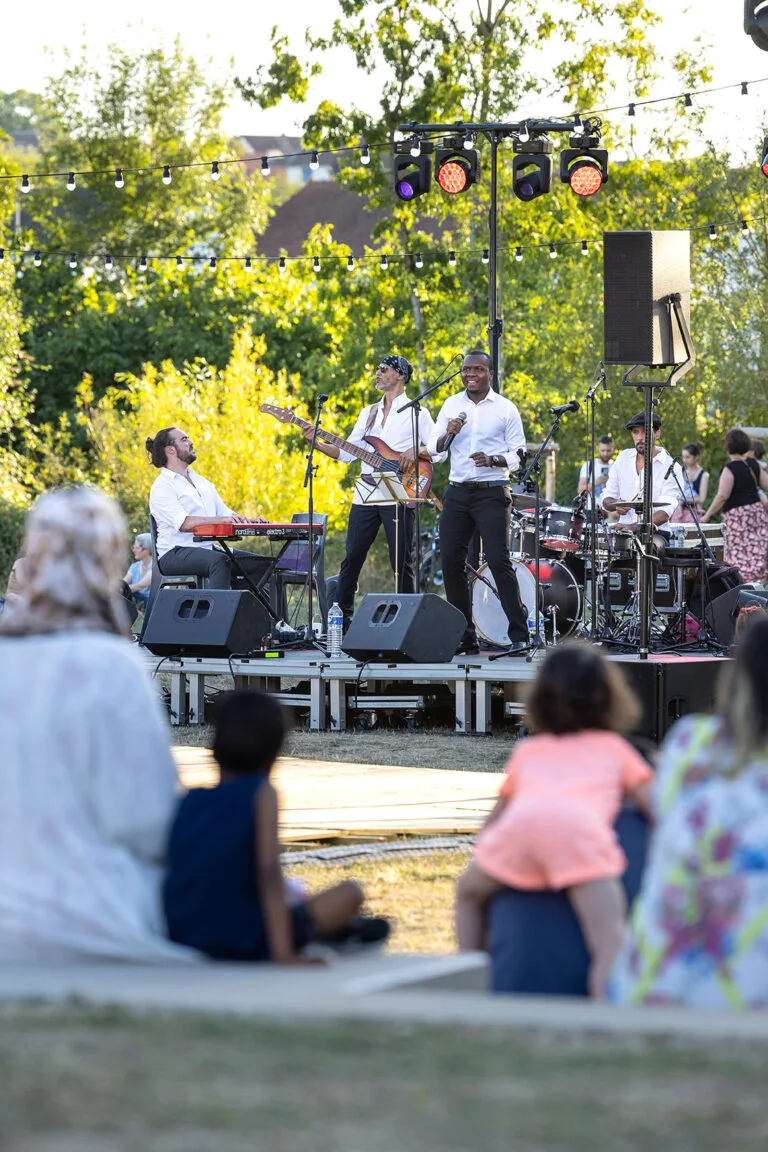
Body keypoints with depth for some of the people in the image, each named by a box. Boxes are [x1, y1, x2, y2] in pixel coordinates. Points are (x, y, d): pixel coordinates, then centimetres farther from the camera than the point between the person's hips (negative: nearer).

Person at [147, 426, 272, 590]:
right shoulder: (162, 487, -4)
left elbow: (225, 513, 19)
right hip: (175, 555, -8)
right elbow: (184, 523, -20)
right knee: (219, 560, -37)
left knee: (263, 564, -6)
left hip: (209, 549, 8)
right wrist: (221, 520, -31)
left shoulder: (201, 481, 24)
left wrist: (249, 521, -2)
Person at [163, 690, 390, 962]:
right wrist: (283, 953, -22)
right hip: (249, 944, -6)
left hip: (186, 937, 6)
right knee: (350, 892, 11)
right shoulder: (261, 793, -10)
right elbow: (269, 873, -19)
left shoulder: (190, 800, 4)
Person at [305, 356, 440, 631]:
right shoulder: (369, 413, 19)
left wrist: (415, 452, -19)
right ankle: (342, 614, 7)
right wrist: (315, 443, 3)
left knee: (402, 562, -4)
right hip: (365, 494, 5)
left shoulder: (416, 413, 3)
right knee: (352, 558, 3)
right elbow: (347, 453, 15)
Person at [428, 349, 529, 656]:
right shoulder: (451, 405, 11)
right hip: (457, 492, 4)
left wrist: (493, 460, -18)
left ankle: (519, 635, -11)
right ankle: (464, 636, 9)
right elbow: (433, 447, 9)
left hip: (492, 492, -4)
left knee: (498, 560, -14)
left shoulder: (505, 409, 1)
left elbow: (518, 454, 1)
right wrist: (448, 434, -13)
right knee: (451, 561, 0)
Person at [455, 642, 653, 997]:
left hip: (521, 822, 2)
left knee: (470, 891, 31)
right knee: (610, 944, -10)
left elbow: (494, 819, 44)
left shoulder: (527, 751, 38)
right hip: (583, 831, -2)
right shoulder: (615, 748, 33)